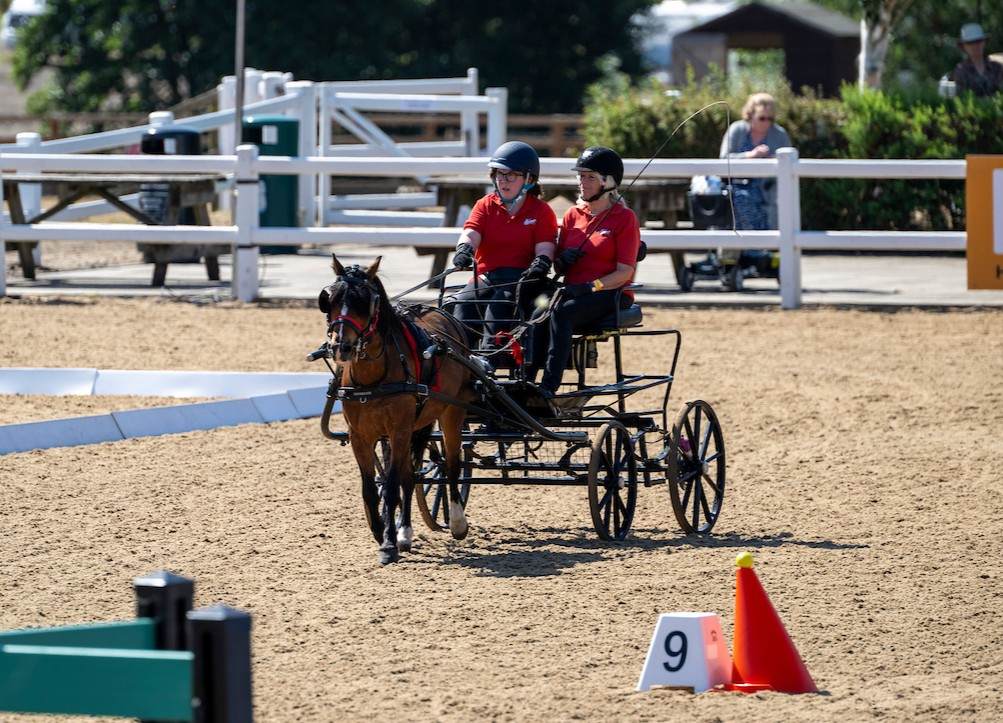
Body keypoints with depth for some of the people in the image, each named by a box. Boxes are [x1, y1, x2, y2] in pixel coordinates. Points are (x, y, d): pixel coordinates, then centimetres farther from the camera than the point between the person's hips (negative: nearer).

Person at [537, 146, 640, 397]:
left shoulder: (624, 218, 0)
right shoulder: (573, 214, 17)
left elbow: (624, 272, -8)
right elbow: (557, 266, 19)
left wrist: (592, 287, -22)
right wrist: (562, 260, -6)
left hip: (610, 295, -5)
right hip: (573, 290, 5)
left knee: (562, 313, -35)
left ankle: (549, 387, -42)